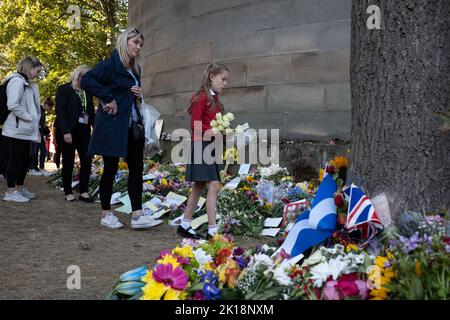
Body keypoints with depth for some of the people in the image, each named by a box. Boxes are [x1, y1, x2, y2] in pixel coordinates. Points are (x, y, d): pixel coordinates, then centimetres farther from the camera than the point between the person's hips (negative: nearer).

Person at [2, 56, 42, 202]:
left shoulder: (27, 83, 16)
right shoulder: (17, 80, -12)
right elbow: (13, 105, -23)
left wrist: (34, 120, 6)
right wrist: (28, 117, -15)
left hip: (25, 130, 9)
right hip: (17, 129, -9)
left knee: (25, 160, 13)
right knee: (16, 159, -4)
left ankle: (19, 189, 23)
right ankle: (10, 192, 2)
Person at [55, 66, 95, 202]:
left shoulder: (87, 92, 15)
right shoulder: (64, 89, -2)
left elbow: (91, 112, 16)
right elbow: (60, 111, -10)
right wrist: (65, 132, -19)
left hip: (84, 131, 5)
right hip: (68, 132, -5)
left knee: (87, 161, -3)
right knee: (68, 162, 1)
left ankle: (84, 192, 3)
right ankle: (68, 192, 9)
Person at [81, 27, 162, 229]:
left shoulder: (134, 70, 16)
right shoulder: (111, 64, -9)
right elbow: (86, 81, -20)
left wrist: (139, 95, 4)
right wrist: (107, 98, -19)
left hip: (132, 126, 8)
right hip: (112, 124, -8)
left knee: (137, 168, 2)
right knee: (111, 169, 1)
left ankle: (137, 216, 2)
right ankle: (106, 214, 14)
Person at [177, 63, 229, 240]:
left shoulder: (215, 100, 17)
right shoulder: (202, 97, -10)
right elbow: (195, 124, -15)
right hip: (201, 144, -9)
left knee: (199, 187, 11)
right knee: (214, 186, -13)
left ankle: (184, 225, 20)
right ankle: (212, 230, -11)